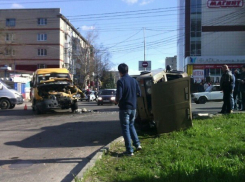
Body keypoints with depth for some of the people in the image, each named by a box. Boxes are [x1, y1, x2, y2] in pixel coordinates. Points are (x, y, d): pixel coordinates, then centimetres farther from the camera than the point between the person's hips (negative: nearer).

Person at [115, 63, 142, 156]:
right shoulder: (134, 80, 5)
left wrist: (116, 101, -1)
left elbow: (119, 95, -21)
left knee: (125, 128, 2)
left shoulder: (120, 81, -14)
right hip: (133, 108, 6)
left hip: (124, 108, -6)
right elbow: (139, 94, 10)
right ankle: (137, 144, 19)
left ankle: (129, 151, 5)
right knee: (131, 125, 24)